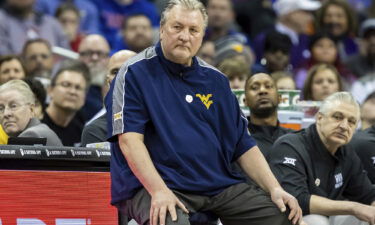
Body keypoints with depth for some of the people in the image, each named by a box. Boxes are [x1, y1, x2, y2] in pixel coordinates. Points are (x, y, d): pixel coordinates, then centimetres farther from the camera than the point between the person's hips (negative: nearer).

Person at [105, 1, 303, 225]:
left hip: (218, 185, 6)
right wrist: (159, 190, -25)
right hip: (153, 184, -6)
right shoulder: (135, 74, -2)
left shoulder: (215, 80, 15)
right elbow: (129, 139, -12)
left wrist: (275, 189, 1)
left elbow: (243, 144, 16)